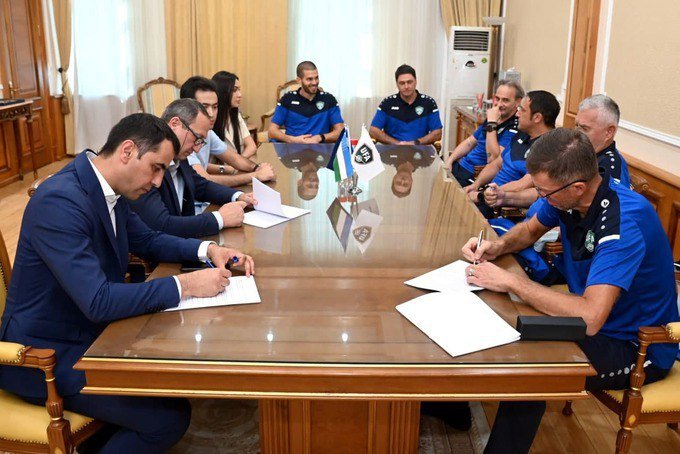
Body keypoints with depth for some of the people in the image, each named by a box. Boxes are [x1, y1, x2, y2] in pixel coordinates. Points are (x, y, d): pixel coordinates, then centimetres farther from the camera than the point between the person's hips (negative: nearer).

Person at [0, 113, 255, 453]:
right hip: (48, 355, -9)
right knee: (171, 415, -16)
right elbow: (98, 301, -32)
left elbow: (147, 240, 15)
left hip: (90, 332, 9)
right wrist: (186, 285, -26)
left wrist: (206, 249, -2)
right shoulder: (60, 202, -27)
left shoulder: (108, 189, 0)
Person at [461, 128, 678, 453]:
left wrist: (510, 282, -32)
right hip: (595, 320, 8)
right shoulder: (568, 195, -9)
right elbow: (531, 229, 12)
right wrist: (497, 246, -10)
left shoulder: (623, 222, -33)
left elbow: (590, 317, -42)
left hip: (638, 349, -8)